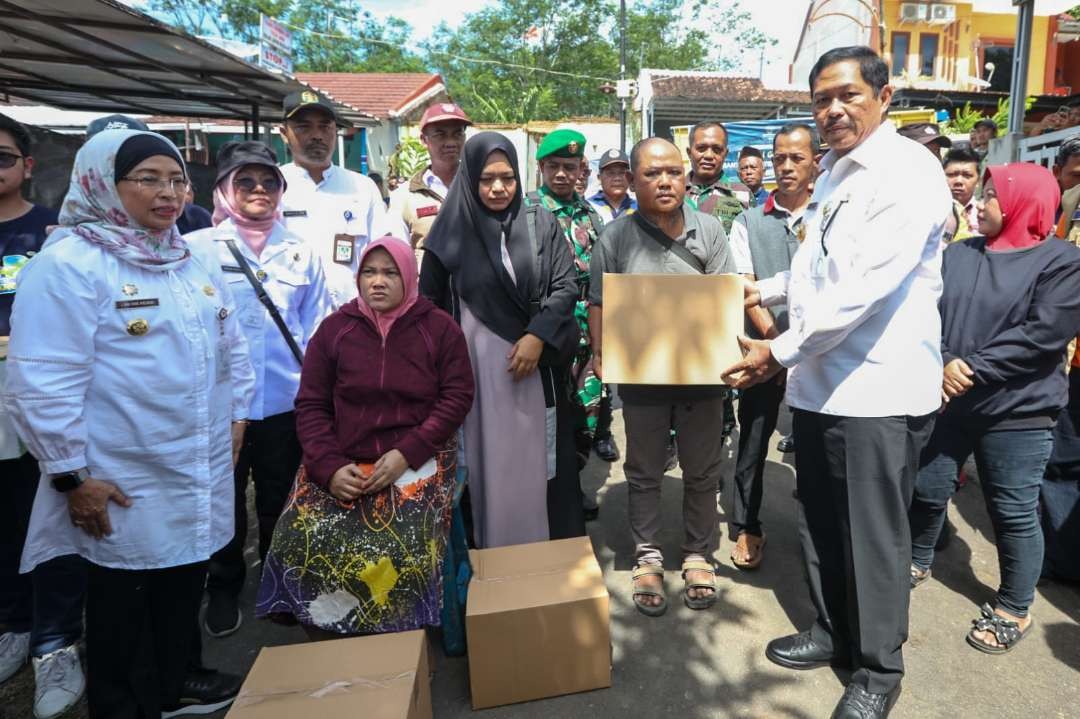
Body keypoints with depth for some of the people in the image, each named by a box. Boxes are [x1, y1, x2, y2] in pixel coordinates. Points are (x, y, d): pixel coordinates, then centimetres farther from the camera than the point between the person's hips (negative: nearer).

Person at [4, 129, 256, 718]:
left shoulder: (196, 263, 10)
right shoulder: (68, 264, -14)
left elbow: (232, 349, 19)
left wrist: (236, 418, 14)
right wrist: (71, 476, -15)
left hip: (201, 482, 7)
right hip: (122, 491, -7)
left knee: (181, 607, 21)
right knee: (124, 622, 10)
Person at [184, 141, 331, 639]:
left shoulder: (301, 253, 5)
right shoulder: (196, 248, -3)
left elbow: (316, 328, 8)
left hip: (286, 402, 2)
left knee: (280, 503, 16)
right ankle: (223, 592, 35)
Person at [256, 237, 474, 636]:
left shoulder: (439, 327, 2)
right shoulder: (334, 328, 7)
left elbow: (457, 397, -3)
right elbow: (311, 405, 5)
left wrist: (406, 454, -14)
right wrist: (329, 467, -12)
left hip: (417, 459, -2)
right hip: (343, 461, 3)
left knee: (402, 547, -27)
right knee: (304, 541, -20)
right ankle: (325, 642, 6)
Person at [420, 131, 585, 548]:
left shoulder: (540, 223, 3)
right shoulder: (450, 232, 1)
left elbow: (566, 286, 0)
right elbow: (429, 306, 6)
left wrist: (538, 337, -13)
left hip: (537, 366, 1)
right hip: (477, 369, -1)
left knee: (539, 462, 9)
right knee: (489, 464, 5)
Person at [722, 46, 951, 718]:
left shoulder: (910, 171, -12)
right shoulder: (833, 173, 16)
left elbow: (866, 285, -22)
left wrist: (781, 350, -20)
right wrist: (764, 290, 20)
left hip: (881, 386, -8)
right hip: (819, 381, 8)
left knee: (874, 535, 5)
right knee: (821, 521, 17)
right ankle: (835, 630, 36)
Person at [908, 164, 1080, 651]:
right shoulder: (958, 255, 7)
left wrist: (972, 369, -19)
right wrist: (940, 364, -17)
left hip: (1018, 412, -4)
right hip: (947, 400, 4)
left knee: (1014, 512, 7)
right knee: (927, 489, 14)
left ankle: (1014, 609, 25)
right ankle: (918, 562, 39)